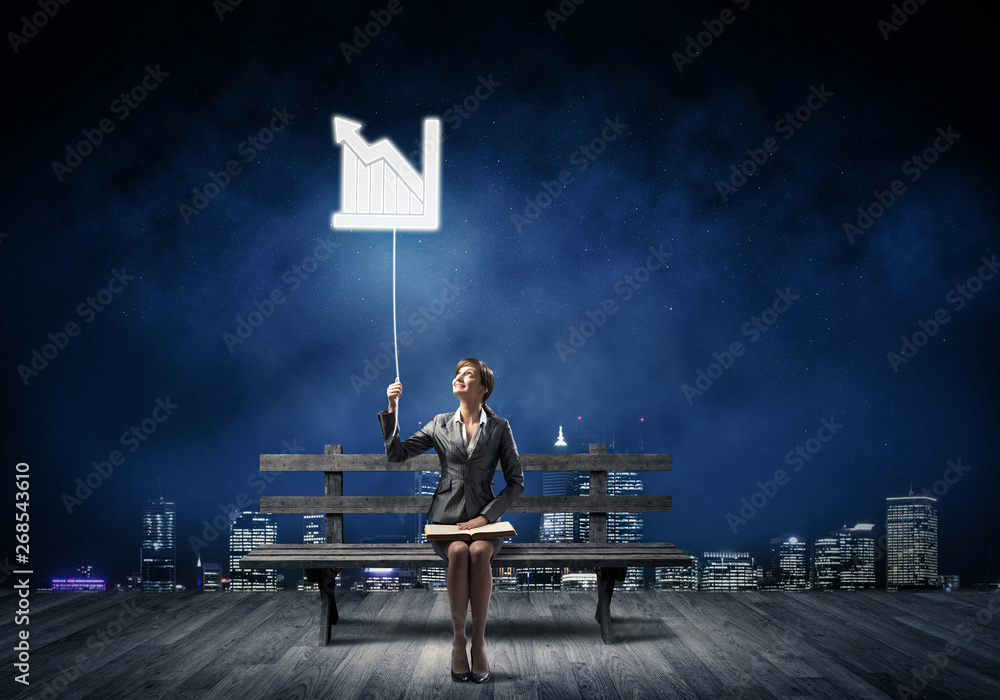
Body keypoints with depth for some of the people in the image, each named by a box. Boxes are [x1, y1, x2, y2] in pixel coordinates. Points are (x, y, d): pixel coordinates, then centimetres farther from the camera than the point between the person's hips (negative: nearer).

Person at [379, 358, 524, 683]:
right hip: (446, 518, 1)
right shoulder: (441, 424, 10)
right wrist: (391, 410, -4)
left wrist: (485, 517, -8)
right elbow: (396, 454, 6)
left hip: (483, 519, -1)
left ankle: (479, 640, -26)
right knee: (458, 552, -33)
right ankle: (458, 639, -22)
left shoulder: (499, 428, 5)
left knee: (479, 552, -34)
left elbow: (516, 482, 3)